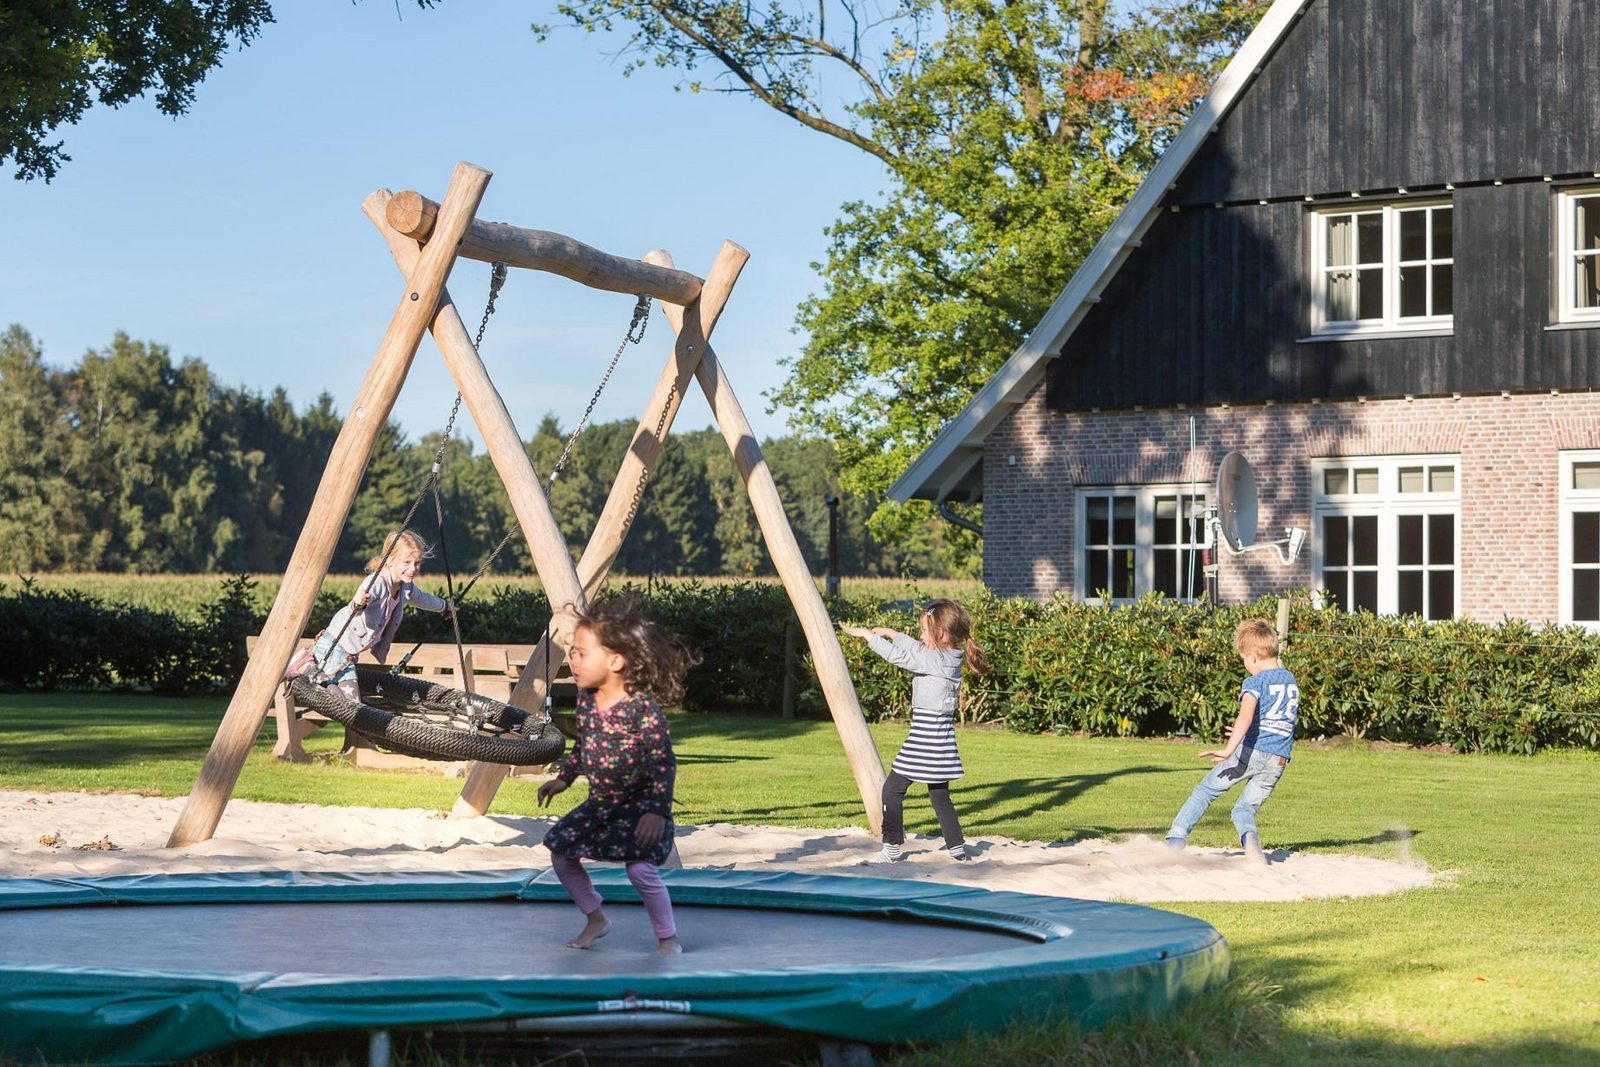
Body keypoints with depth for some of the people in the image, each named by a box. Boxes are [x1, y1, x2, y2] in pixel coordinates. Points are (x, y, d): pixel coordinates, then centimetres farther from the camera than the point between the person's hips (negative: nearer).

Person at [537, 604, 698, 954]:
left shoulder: (642, 706, -24)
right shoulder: (586, 699, -1)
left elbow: (663, 763, -24)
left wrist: (657, 810, -29)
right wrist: (563, 778, 15)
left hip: (639, 804, -8)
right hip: (599, 802, 8)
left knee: (641, 868, -22)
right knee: (560, 849, 3)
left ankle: (668, 938, -1)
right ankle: (595, 919, 23)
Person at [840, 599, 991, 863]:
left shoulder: (936, 660, -18)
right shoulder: (949, 657, 8)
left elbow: (899, 655, -20)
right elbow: (917, 648, 23)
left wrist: (868, 635, -12)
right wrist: (890, 633, 23)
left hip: (925, 738, -9)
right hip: (940, 740, 9)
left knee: (893, 789, -2)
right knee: (939, 794, 17)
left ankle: (893, 848, -1)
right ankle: (956, 847, 18)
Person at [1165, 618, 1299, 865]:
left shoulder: (1255, 682, -6)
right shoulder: (1291, 681, 17)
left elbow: (1245, 716, -25)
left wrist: (1229, 749, -35)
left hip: (1250, 752, -6)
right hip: (1279, 760, 6)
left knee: (1205, 791, 9)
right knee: (1244, 809, 12)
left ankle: (1176, 840, 3)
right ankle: (1250, 841, -20)